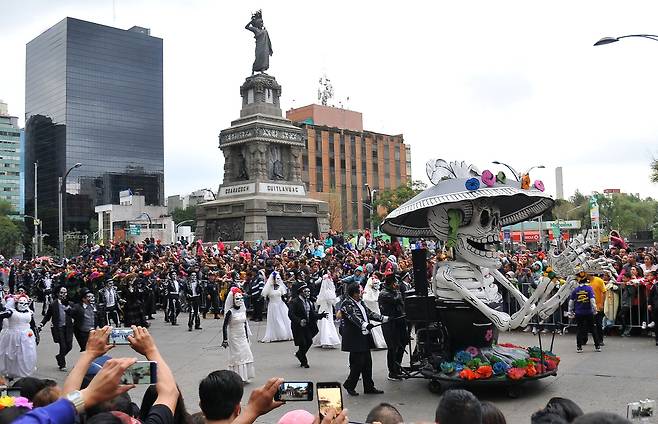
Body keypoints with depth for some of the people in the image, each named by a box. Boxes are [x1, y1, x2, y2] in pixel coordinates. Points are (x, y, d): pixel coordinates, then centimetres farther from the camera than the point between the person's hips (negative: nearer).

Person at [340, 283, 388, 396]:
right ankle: (349, 385, 12)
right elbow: (353, 317, -27)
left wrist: (383, 318, 13)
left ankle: (369, 387, 20)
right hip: (355, 339, -9)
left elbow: (369, 313, 20)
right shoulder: (347, 304, -13)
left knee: (367, 363, 11)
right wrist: (364, 325, -41)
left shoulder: (360, 303, 15)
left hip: (364, 338, 9)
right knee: (357, 363, -6)